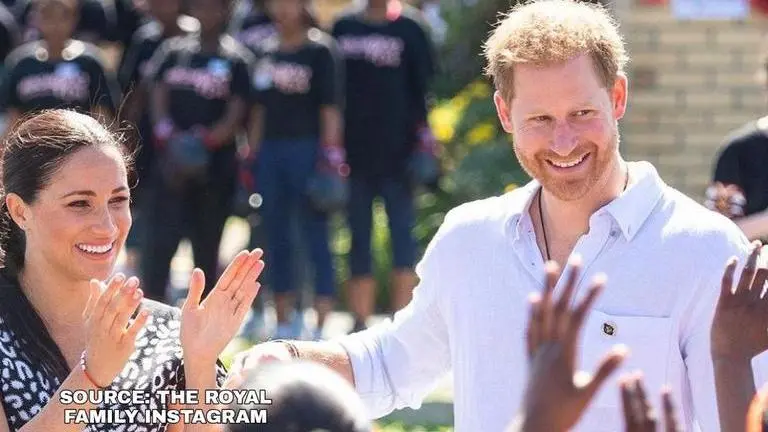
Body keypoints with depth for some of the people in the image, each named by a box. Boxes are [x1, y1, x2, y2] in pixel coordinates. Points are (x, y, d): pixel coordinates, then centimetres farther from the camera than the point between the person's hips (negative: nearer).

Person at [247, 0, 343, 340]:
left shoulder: (320, 51, -3)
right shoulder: (268, 54, 14)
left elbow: (330, 108, -7)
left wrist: (330, 156, -13)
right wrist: (252, 156, 13)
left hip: (306, 148, -7)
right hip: (270, 150, 7)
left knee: (315, 233, -5)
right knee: (276, 235, 10)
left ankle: (322, 325, -4)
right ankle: (283, 323, 17)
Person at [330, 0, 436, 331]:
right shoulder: (344, 27, 7)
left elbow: (421, 86, 3)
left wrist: (423, 136, -6)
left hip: (397, 151, -2)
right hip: (355, 151, 2)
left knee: (402, 233, -2)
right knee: (358, 237, 6)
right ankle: (360, 323, 11)